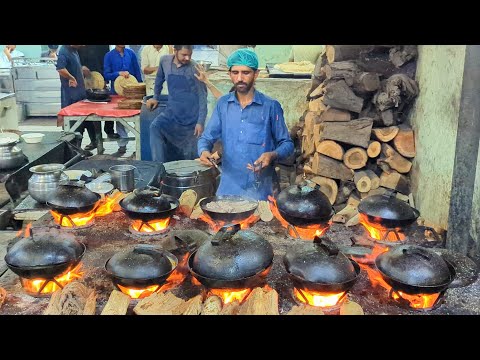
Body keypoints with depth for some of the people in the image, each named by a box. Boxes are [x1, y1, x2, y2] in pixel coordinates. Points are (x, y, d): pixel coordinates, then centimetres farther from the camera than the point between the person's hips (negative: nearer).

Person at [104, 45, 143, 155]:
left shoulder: (131, 53, 2)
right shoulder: (109, 56, -1)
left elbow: (137, 72, 7)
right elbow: (106, 75, -5)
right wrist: (119, 73, -19)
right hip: (117, 91, 0)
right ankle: (122, 144, 14)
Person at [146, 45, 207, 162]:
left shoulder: (195, 69, -10)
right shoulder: (164, 61, -1)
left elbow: (202, 96, -9)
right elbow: (159, 79, 20)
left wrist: (200, 122, -14)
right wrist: (155, 97, 24)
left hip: (191, 117, -3)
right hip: (172, 113, 3)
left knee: (190, 153, 3)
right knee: (155, 127, -23)